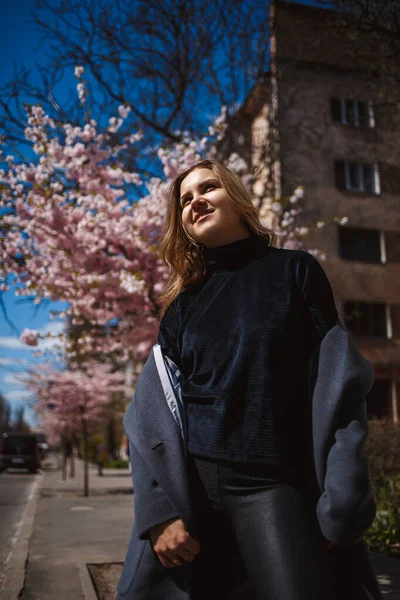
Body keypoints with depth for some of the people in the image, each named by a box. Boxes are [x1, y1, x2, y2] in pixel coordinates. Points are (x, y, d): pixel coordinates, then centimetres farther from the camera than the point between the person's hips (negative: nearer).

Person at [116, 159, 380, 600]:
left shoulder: (295, 270, 3)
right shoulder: (184, 301, 10)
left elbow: (336, 383, -2)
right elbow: (154, 408, 3)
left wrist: (343, 503, -9)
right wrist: (160, 508, -9)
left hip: (275, 482, -2)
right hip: (187, 480, 3)